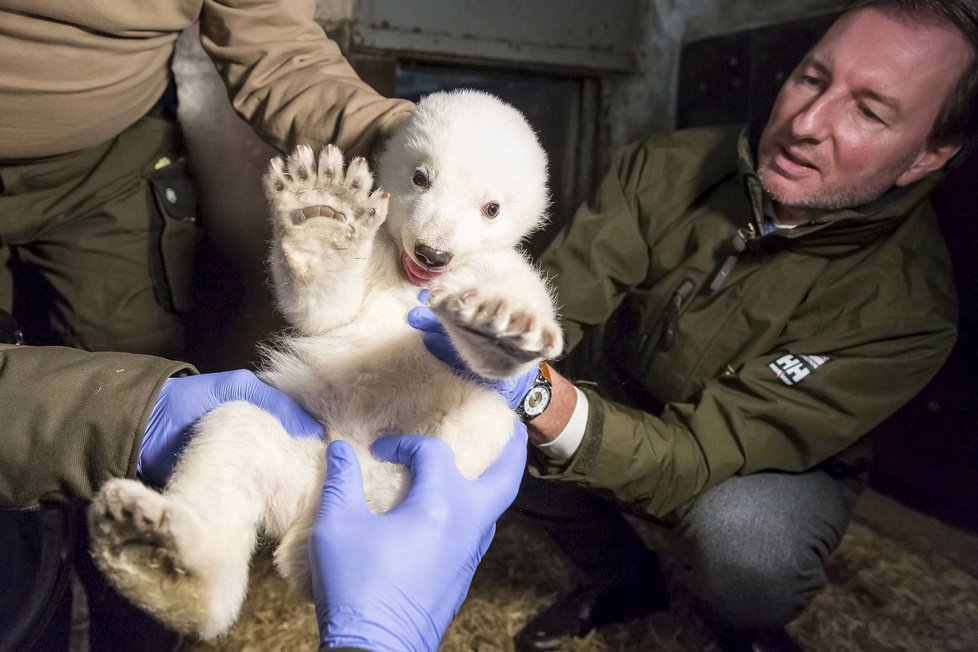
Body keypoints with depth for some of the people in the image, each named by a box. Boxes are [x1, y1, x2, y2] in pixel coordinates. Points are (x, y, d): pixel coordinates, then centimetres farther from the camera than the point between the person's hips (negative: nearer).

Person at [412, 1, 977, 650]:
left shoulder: (906, 309, -28)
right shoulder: (667, 166, -18)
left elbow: (700, 458, -34)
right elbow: (559, 303, -23)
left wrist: (537, 394, -51)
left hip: (784, 466, -2)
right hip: (619, 409, 3)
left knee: (740, 546, -35)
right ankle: (622, 578, 11)